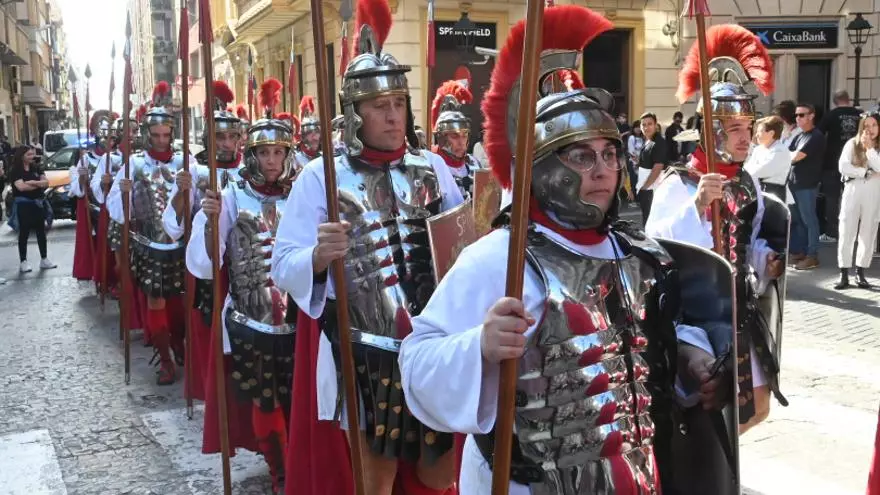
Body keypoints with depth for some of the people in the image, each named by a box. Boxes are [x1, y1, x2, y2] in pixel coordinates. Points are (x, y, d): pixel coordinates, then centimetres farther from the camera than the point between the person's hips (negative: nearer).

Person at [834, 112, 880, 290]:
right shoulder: (852, 143, 2)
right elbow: (843, 167, -9)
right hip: (852, 192, -1)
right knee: (847, 233, -2)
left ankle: (860, 273, 14)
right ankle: (844, 275, 3)